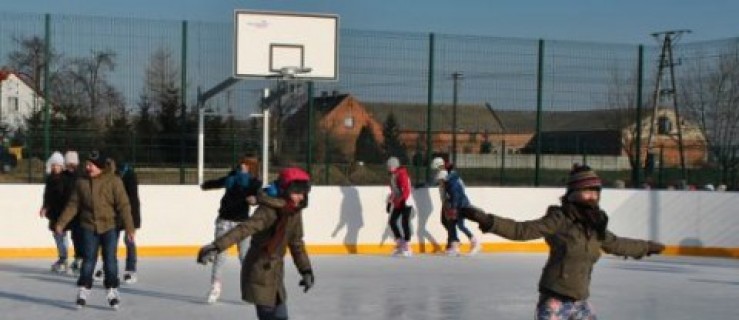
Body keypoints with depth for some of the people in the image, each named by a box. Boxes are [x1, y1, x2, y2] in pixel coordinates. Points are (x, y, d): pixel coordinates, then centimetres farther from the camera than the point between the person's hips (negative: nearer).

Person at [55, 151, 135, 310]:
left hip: (109, 227, -2)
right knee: (88, 259, 3)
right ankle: (83, 292, 10)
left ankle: (112, 292, 9)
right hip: (89, 227, 2)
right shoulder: (81, 182, 3)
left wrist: (129, 227, -11)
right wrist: (61, 223, 5)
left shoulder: (113, 181, -7)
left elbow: (123, 205, -8)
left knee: (110, 259, 0)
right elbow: (73, 205, 9)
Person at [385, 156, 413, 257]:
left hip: (405, 202, -10)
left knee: (405, 223, -10)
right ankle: (400, 243, 14)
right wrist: (389, 202, 22)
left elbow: (406, 189, -23)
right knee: (392, 221, 7)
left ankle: (407, 248, -7)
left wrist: (402, 200, -29)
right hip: (397, 203, 10)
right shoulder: (393, 175, 16)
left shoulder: (402, 174, -14)